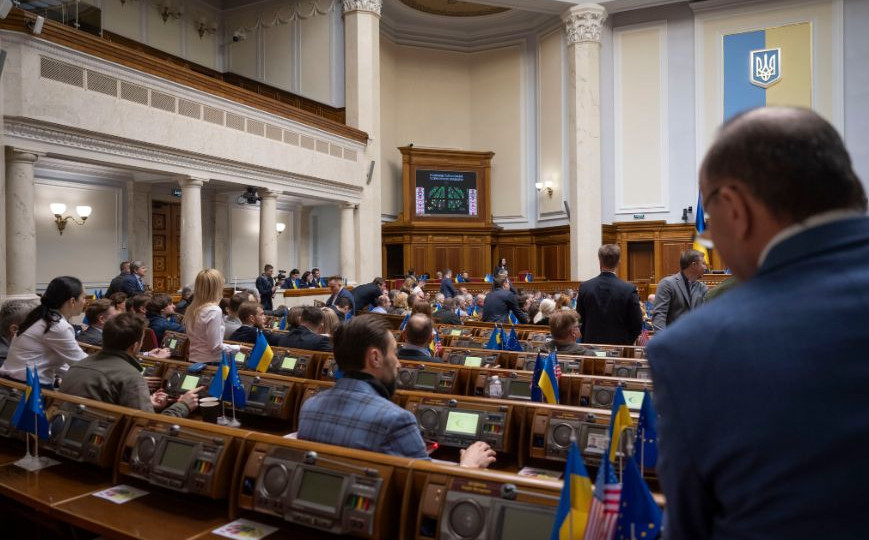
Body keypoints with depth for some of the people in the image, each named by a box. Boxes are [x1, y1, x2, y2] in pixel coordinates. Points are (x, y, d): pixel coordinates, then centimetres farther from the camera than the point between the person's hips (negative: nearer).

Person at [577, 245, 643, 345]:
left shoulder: (585, 287, -6)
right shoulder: (629, 289, -12)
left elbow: (579, 320, 2)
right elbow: (637, 325, -6)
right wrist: (627, 341, 10)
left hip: (592, 344, 2)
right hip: (620, 344, -2)